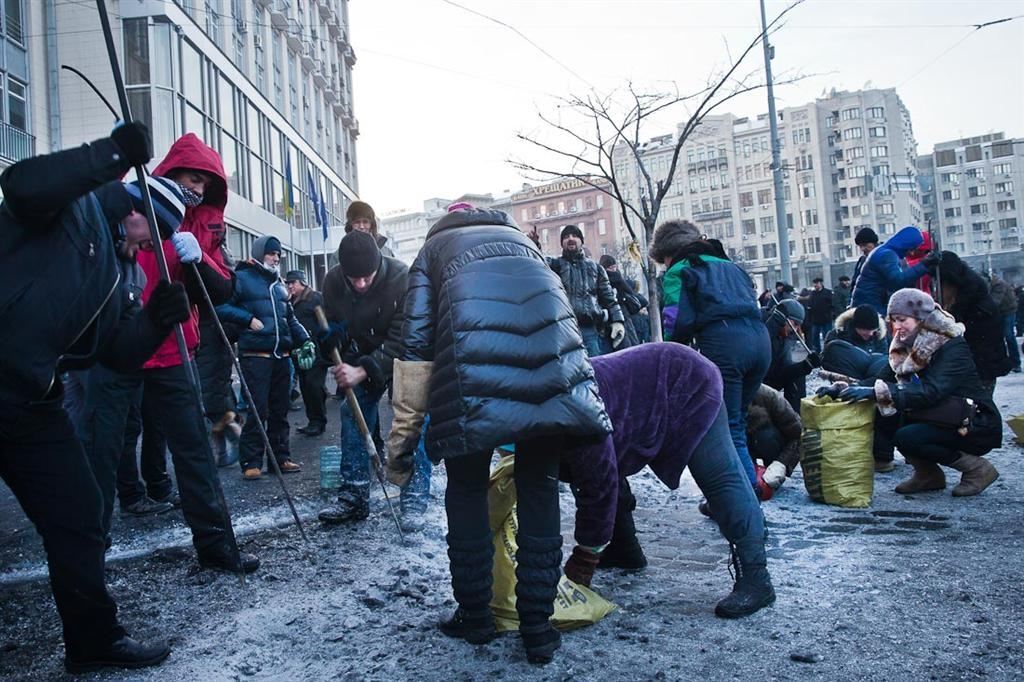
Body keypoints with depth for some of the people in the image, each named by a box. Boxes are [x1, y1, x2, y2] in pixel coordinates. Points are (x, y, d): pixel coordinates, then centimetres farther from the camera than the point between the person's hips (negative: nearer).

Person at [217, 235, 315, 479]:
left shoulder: (279, 284, 20)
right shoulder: (242, 278, 0)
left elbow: (290, 319, 24)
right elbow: (221, 306, -8)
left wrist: (305, 340, 11)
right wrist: (249, 319, -14)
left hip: (282, 355, 7)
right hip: (255, 355, -7)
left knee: (280, 409, 10)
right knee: (258, 409, -8)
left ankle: (280, 457, 17)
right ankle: (251, 462, 1)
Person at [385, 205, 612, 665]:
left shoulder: (432, 249, 28)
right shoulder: (520, 239, 38)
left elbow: (416, 344, 15)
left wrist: (403, 438, 17)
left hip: (474, 360, -2)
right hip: (553, 351, 3)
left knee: (466, 489, 16)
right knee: (539, 489, 15)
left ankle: (474, 616, 26)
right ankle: (538, 627, 20)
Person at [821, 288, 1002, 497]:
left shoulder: (952, 347, -21)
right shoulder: (906, 347, 2)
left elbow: (931, 391, -36)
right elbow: (882, 378, -6)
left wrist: (875, 392, -44)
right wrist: (842, 389, -24)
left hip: (979, 426, -7)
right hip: (942, 422, 7)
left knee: (907, 437, -27)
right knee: (884, 416, -12)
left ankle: (977, 468, -5)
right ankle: (928, 473, 4)